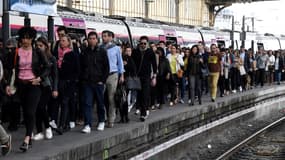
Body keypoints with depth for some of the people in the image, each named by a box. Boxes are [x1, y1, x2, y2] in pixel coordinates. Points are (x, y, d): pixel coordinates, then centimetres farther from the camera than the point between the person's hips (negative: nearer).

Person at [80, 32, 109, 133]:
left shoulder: (102, 52, 1)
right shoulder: (84, 53, 8)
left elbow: (106, 67, 1)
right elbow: (81, 67, 14)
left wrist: (103, 80, -6)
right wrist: (82, 79, 4)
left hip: (98, 82, -2)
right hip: (87, 82, 2)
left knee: (100, 103, 9)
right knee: (87, 103, -5)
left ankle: (101, 122, 26)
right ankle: (87, 125, -6)